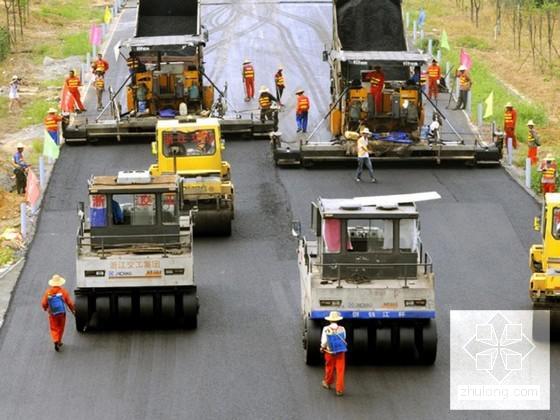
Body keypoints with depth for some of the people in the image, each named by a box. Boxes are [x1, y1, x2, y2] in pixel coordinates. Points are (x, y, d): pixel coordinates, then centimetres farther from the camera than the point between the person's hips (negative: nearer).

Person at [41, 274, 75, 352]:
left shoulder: (48, 292, -11)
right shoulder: (63, 291, -13)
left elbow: (44, 303, -8)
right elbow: (69, 302, -11)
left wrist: (45, 308, 15)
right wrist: (72, 310, 7)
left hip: (52, 314, 0)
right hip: (62, 313, 0)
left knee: (54, 328, 9)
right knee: (61, 328, 19)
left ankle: (56, 341, -12)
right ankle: (59, 342, 29)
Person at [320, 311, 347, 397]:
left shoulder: (326, 329, -14)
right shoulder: (342, 329, -9)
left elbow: (324, 342, -12)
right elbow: (344, 339, 4)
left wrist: (322, 348, 8)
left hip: (330, 352, 0)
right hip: (341, 352, 0)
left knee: (329, 368, 20)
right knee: (340, 370, 4)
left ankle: (327, 383, 42)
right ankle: (339, 389, 4)